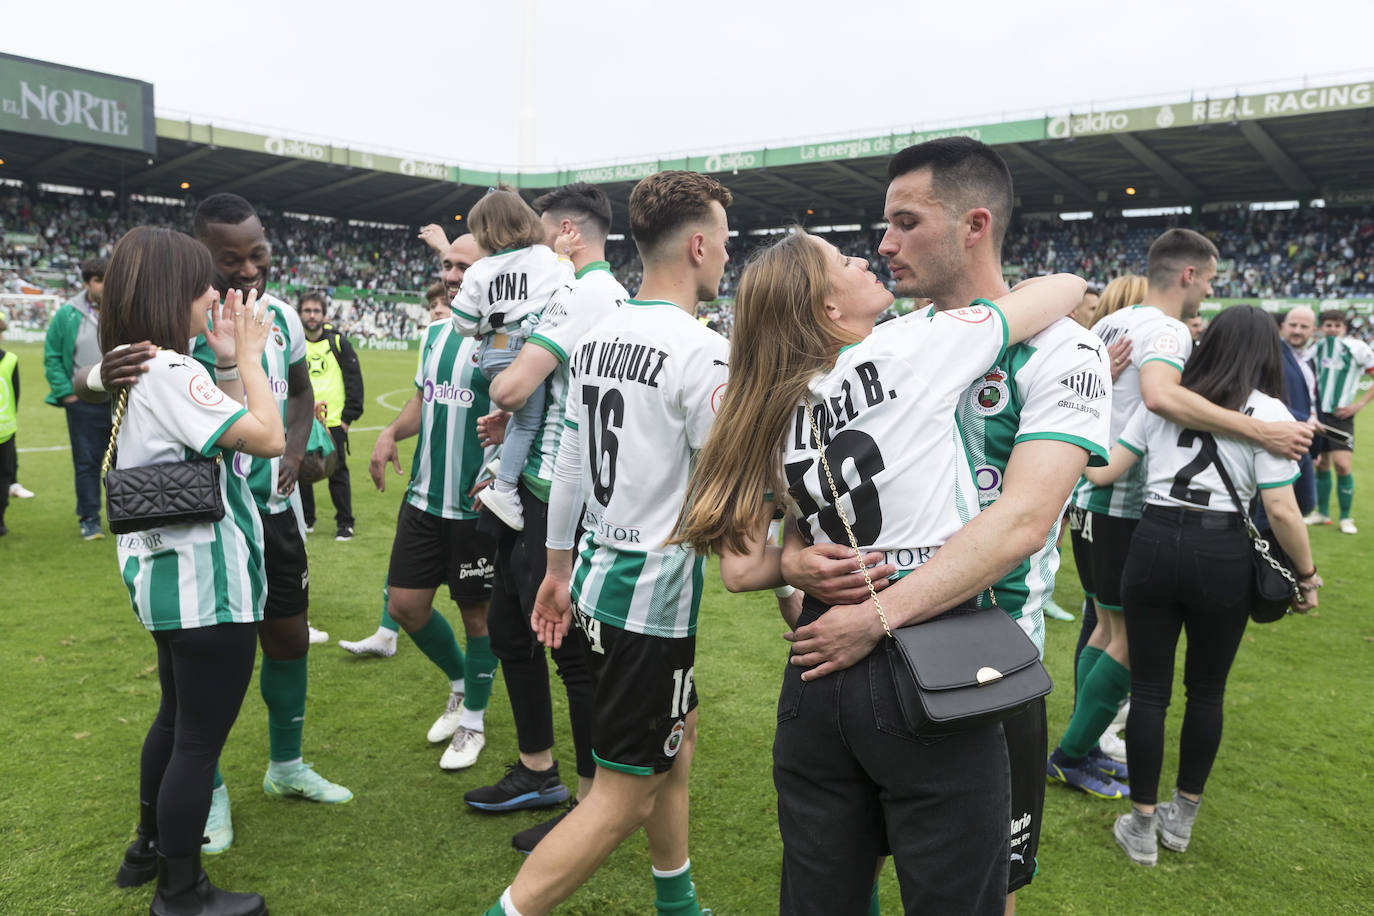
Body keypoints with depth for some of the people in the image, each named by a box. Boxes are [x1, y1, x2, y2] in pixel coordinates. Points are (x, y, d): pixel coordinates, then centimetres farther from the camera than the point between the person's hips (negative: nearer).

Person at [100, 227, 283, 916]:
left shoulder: (139, 370, 10)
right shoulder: (171, 372, -21)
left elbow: (229, 429, 9)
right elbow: (267, 437, -20)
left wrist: (229, 362, 5)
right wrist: (247, 357, -9)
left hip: (169, 575, 11)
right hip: (206, 583, -11)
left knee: (176, 717, 25)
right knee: (201, 737, 3)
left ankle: (150, 848, 42)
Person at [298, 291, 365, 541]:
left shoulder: (338, 342, 2)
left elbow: (354, 379, 2)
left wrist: (349, 415, -3)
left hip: (334, 421, -2)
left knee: (338, 471, -2)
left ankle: (345, 523, 8)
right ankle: (306, 519, 23)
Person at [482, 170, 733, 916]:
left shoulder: (595, 338, 6)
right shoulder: (702, 352, -18)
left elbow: (570, 466, 11)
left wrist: (558, 568, 20)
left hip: (598, 574, 9)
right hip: (655, 594, -9)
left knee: (676, 737, 25)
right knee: (623, 797, 5)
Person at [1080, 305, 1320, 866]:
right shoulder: (1269, 413, -1)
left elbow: (1105, 471, 6)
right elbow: (1281, 511, -7)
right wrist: (1307, 575, 6)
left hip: (1153, 544, 2)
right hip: (1222, 555, -1)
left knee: (1148, 690, 9)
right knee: (1207, 691, 17)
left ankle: (1141, 826, 18)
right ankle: (1182, 818, 31)